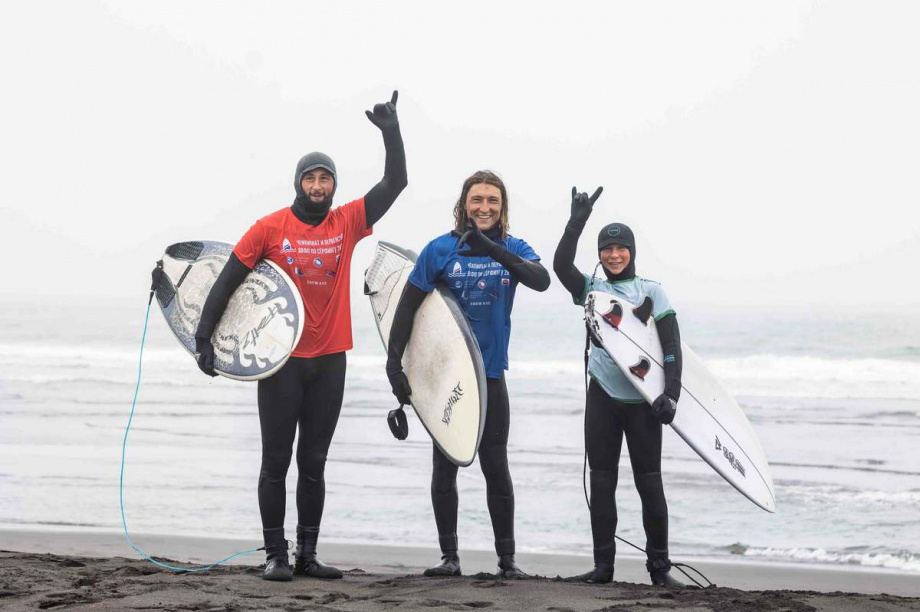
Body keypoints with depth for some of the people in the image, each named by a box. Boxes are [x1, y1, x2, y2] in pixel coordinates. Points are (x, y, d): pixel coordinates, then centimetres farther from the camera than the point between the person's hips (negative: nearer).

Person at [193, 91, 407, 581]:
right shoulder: (270, 227, -5)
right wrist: (204, 336, -10)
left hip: (329, 360, 3)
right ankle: (275, 555, 5)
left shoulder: (347, 223, 3)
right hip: (282, 360, -3)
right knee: (276, 461, 1)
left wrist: (391, 130, -10)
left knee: (314, 463, 8)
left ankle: (307, 555, 13)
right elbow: (228, 280, -5)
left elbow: (395, 182, 1)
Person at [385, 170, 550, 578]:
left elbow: (541, 280, -21)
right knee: (445, 465, 3)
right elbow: (407, 307, -3)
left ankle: (507, 559, 8)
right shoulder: (440, 250, -4)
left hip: (490, 373, 0)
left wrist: (492, 249, -35)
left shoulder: (513, 250, 0)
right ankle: (449, 556, 10)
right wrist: (393, 363, -10)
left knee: (496, 467, 1)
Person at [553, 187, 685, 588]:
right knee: (601, 481, 3)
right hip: (602, 396, 2)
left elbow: (671, 346, -2)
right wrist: (577, 222, -15)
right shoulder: (592, 290, 10)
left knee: (649, 481, -2)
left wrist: (670, 393, -12)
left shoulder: (651, 292, 3)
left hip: (642, 399, -2)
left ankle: (659, 564, 7)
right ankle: (603, 564, 8)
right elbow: (561, 265, -8)